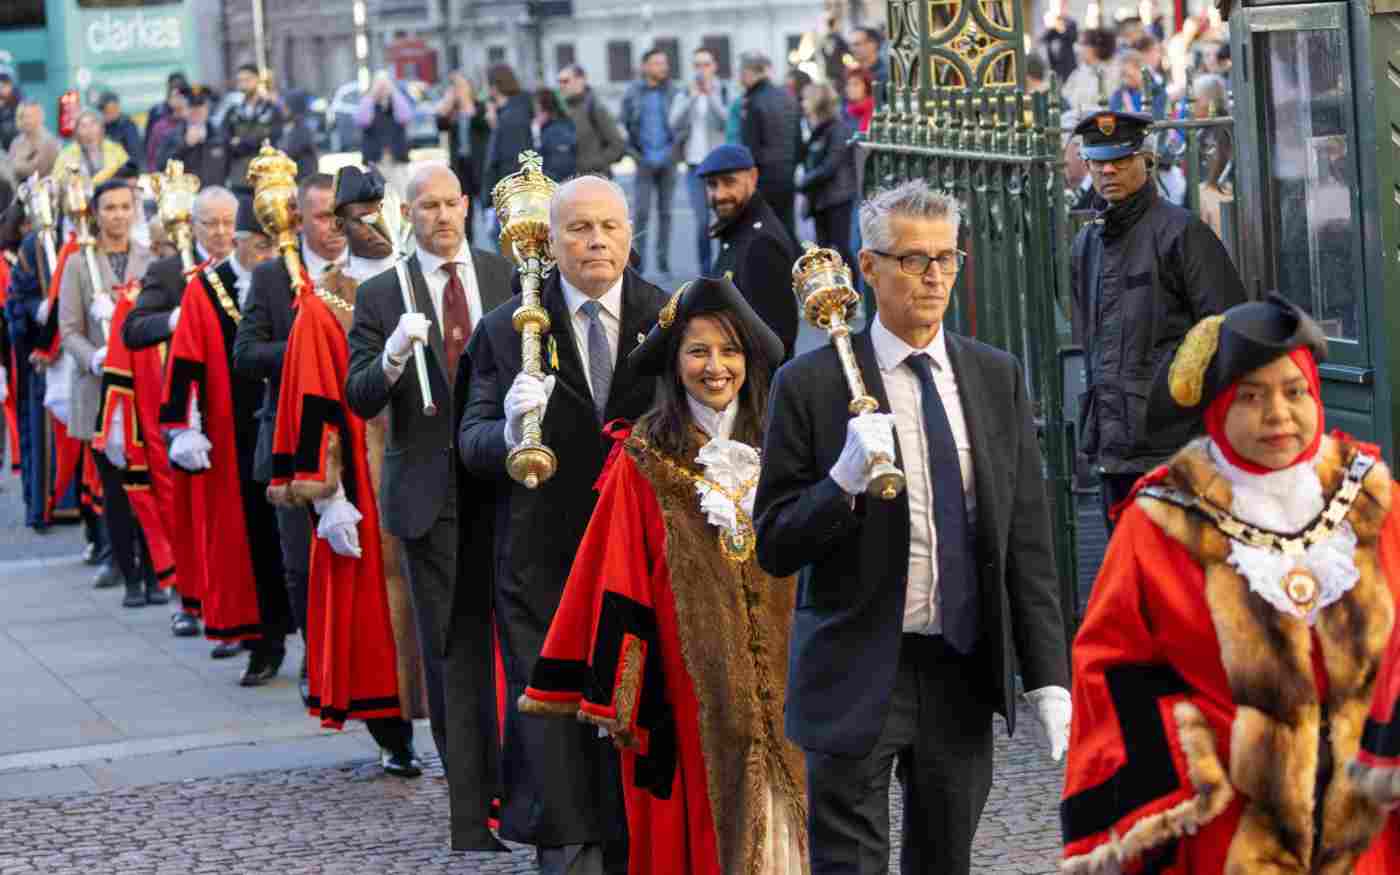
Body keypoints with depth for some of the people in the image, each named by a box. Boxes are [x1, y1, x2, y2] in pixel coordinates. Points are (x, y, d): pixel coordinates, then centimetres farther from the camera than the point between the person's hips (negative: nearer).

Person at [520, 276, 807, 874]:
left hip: (773, 683, 3)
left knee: (772, 824, 5)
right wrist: (613, 698, -11)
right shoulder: (643, 458, -5)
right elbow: (615, 584, -6)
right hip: (684, 677, -3)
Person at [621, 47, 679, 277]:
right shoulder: (633, 93, 0)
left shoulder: (673, 92, 0)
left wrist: (676, 150, -9)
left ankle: (662, 258, 16)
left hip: (668, 161, 1)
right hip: (645, 162, -1)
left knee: (665, 212, 7)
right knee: (641, 212, -6)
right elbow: (625, 125, 4)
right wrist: (634, 153, -4)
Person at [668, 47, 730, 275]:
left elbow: (728, 121, -12)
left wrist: (710, 94, -17)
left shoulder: (725, 92, 3)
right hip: (695, 165, 1)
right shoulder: (685, 95, 10)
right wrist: (693, 96, -14)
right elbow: (675, 124, -6)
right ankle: (705, 272, 4)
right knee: (702, 221, -5)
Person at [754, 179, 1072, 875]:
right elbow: (774, 549, -4)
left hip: (966, 677, 4)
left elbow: (1027, 539, 7)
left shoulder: (998, 378, 7)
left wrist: (1048, 679, 2)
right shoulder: (811, 385, -5)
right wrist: (844, 480, -22)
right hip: (857, 679, -3)